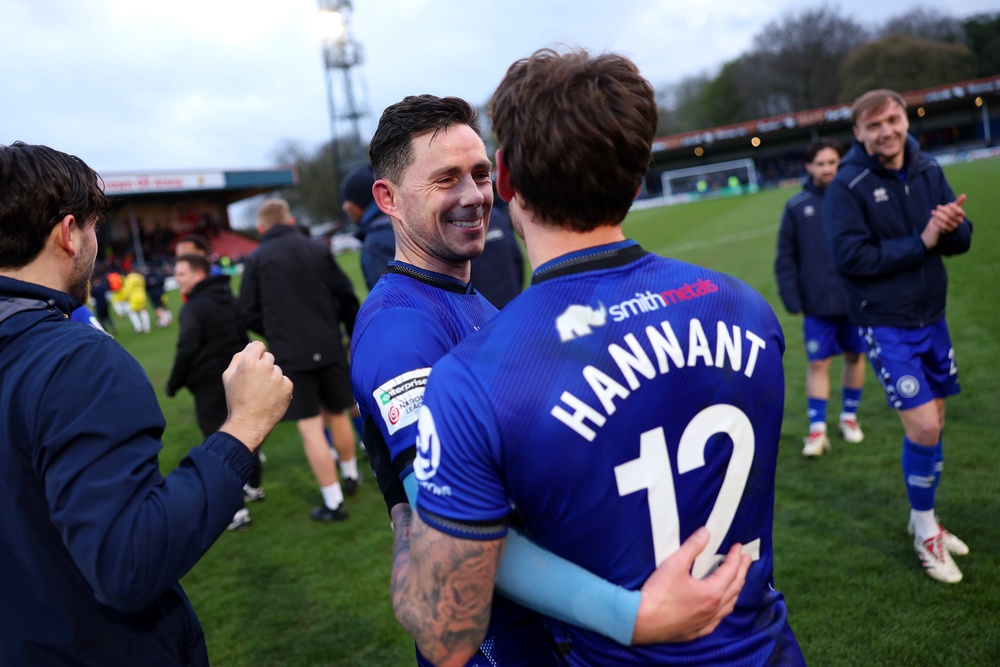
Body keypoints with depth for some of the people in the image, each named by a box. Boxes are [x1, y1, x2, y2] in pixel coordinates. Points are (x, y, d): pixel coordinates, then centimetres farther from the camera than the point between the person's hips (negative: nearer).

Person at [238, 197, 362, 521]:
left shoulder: (256, 260, -2)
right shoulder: (317, 249, 3)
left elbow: (248, 313, 0)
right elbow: (346, 296, 4)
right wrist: (355, 334, 16)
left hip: (291, 354, -3)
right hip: (329, 347, 3)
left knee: (311, 428, 1)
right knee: (337, 414, 21)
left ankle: (333, 503, 4)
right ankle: (350, 476, 38)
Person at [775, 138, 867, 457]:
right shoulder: (796, 207, -1)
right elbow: (785, 258, -1)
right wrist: (792, 299, -7)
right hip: (817, 305, -1)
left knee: (855, 356, 13)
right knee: (817, 364, 2)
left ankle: (849, 416, 31)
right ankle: (817, 429, 10)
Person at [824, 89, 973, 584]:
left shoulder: (928, 170, 2)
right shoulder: (847, 186, -14)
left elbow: (961, 242, 4)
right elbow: (849, 256, -22)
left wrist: (952, 227, -19)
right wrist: (920, 243, -20)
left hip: (932, 317, 6)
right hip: (886, 326, -6)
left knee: (933, 423, 13)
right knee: (923, 428, -9)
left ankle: (925, 520, 33)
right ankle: (924, 533, 14)